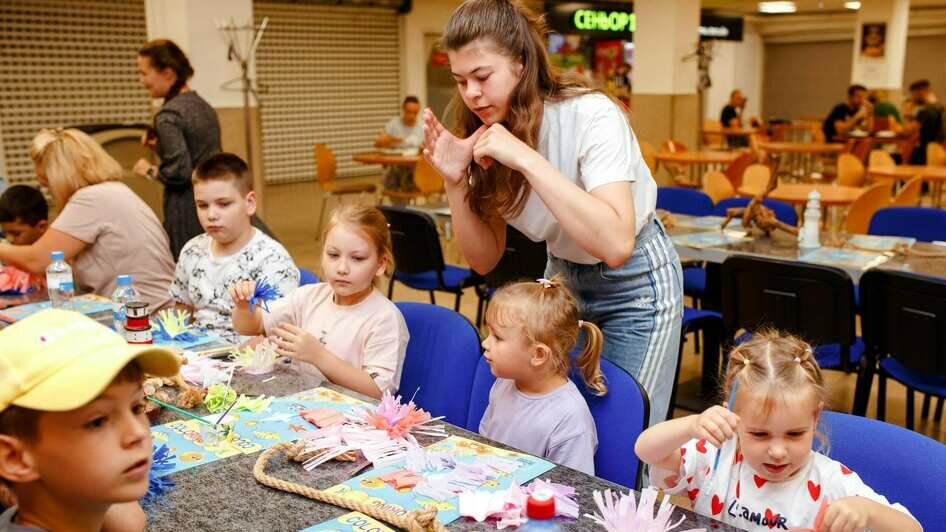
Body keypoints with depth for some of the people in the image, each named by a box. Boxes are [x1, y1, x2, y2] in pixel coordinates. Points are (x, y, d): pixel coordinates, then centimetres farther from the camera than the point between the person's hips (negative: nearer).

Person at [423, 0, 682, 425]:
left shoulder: (591, 115, -27)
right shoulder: (484, 134, -10)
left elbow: (616, 245, -40)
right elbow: (484, 259, -6)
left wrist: (526, 158, -40)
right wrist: (455, 182, -21)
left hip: (634, 286, -5)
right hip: (562, 277, 5)